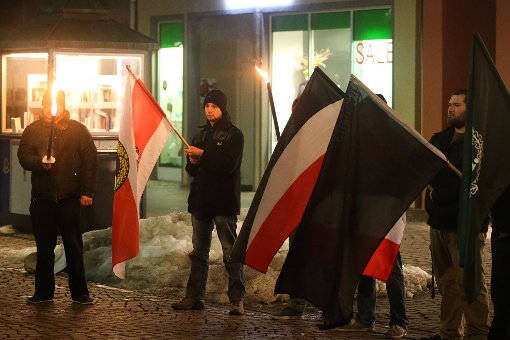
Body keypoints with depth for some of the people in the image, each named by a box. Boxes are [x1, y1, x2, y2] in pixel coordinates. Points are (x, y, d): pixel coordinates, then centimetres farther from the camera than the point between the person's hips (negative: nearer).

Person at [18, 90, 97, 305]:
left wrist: (87, 191, -6)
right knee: (44, 247, 9)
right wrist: (40, 162, -16)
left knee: (74, 247, 4)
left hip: (71, 198, -2)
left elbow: (90, 160, 0)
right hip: (42, 198, 2)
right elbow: (23, 156, 5)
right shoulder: (33, 130, 7)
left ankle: (79, 292, 12)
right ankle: (43, 292, 19)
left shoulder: (78, 130, 3)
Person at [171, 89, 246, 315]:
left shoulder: (234, 135, -2)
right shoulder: (201, 135, 18)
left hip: (224, 202, -7)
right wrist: (193, 162, -4)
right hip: (201, 200, 7)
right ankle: (194, 296, 16)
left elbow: (229, 164, -17)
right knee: (199, 251, 11)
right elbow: (191, 169, 19)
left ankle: (237, 299, -6)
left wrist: (203, 155, -15)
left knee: (230, 252, -7)